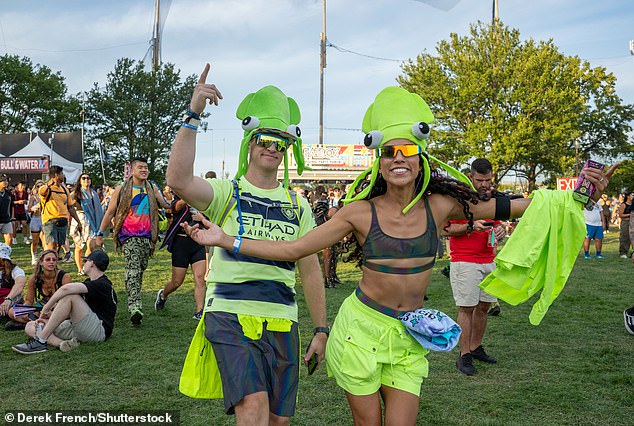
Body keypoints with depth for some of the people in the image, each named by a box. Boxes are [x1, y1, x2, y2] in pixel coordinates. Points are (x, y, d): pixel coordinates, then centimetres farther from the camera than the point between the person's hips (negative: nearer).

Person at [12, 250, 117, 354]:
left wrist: (46, 308, -16)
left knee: (69, 296, -28)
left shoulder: (102, 285, -12)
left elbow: (67, 289, -25)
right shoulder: (89, 282, 21)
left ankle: (40, 341, -26)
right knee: (30, 327, 2)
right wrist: (49, 319, 4)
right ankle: (62, 343, -27)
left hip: (99, 331, -10)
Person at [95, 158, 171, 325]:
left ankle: (134, 301, 26)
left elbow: (167, 205, 14)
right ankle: (135, 306, -28)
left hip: (147, 236, 4)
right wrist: (100, 234, 7)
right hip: (129, 236, -4)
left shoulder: (152, 189, 13)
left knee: (140, 270, 11)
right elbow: (110, 212, 8)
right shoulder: (122, 189, 4)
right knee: (133, 268, -19)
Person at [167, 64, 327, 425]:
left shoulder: (299, 206, 13)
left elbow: (311, 271, 14)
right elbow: (179, 180, -20)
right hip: (231, 317, -4)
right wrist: (193, 116, -22)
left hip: (282, 323, 5)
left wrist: (321, 329, 11)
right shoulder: (228, 193, 1)